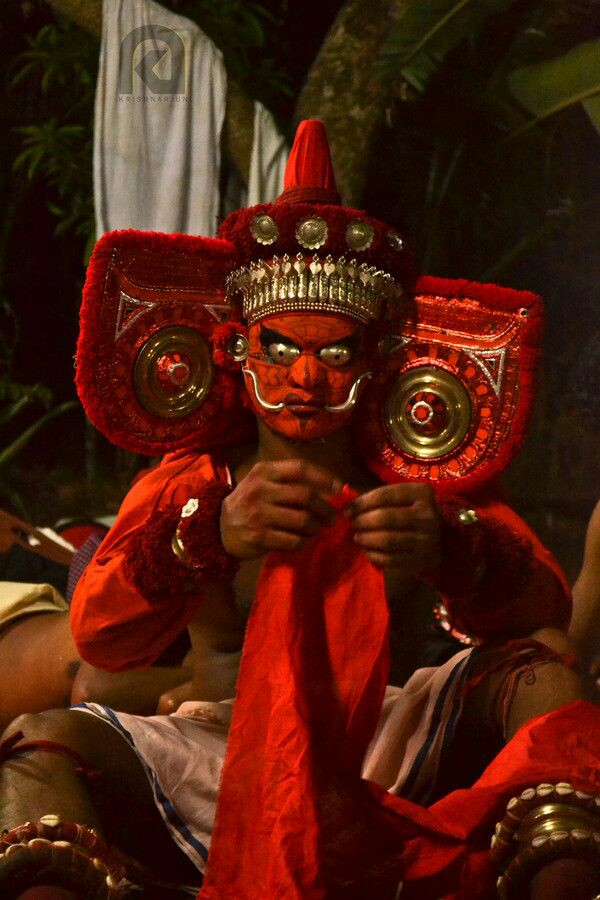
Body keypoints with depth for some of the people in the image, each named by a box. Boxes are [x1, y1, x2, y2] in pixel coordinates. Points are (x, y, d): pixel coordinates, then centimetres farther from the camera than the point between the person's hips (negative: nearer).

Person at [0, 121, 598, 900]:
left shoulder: (419, 484, 2)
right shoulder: (191, 487, 3)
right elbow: (99, 638, -14)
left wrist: (449, 549, -38)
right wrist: (211, 537, -36)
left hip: (384, 768, 1)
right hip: (224, 772, 0)